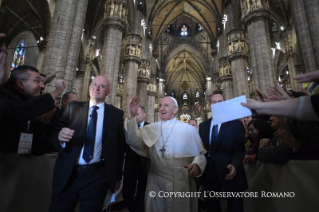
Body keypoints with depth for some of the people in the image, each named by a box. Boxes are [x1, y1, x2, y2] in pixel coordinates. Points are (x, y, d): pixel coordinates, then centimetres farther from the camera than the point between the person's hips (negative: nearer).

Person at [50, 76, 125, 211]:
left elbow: (119, 147, 1)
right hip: (67, 174, 1)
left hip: (98, 176, -1)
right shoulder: (73, 107, 5)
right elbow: (55, 132, 1)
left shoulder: (116, 114, 1)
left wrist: (117, 177, 4)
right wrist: (60, 136, -23)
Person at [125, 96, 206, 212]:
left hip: (182, 183, -1)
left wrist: (196, 164, -19)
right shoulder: (151, 128, 3)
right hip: (157, 183, 1)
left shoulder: (189, 129, 0)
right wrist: (132, 116, -21)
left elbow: (200, 154, 2)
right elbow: (134, 140, -12)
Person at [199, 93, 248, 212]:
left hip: (229, 173, -3)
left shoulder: (236, 124, -3)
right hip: (209, 174, 3)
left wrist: (234, 165, -29)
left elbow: (239, 149, -12)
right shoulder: (203, 126, 7)